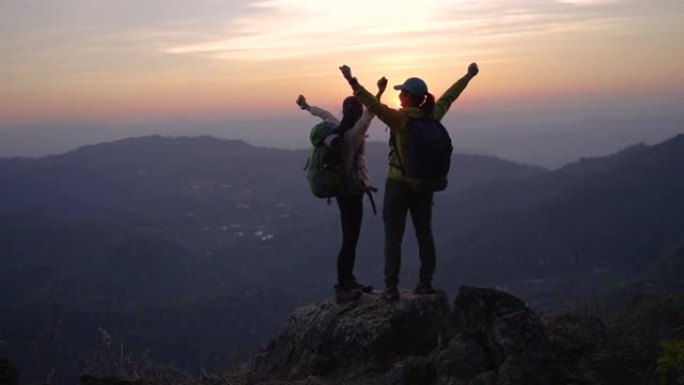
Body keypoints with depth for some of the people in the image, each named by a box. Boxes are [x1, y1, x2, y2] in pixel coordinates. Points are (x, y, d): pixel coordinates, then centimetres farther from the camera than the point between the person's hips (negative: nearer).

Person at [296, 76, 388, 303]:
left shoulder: (338, 129, 4)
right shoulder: (353, 134, -19)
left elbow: (324, 114, 23)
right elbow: (368, 114, -38)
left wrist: (306, 106, 40)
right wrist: (379, 93, -51)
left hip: (345, 190, 9)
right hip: (352, 192, -9)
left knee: (351, 239, 17)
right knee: (349, 241, -5)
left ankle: (348, 281, 27)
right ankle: (342, 289, -1)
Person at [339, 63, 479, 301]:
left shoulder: (401, 119, -19)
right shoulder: (433, 116, -1)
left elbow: (374, 105, -31)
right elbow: (449, 96, 14)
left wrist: (353, 82, -37)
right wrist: (469, 76, 29)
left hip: (399, 184, -6)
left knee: (393, 237, 1)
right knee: (424, 233, 14)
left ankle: (391, 288, 0)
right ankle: (426, 283, 19)